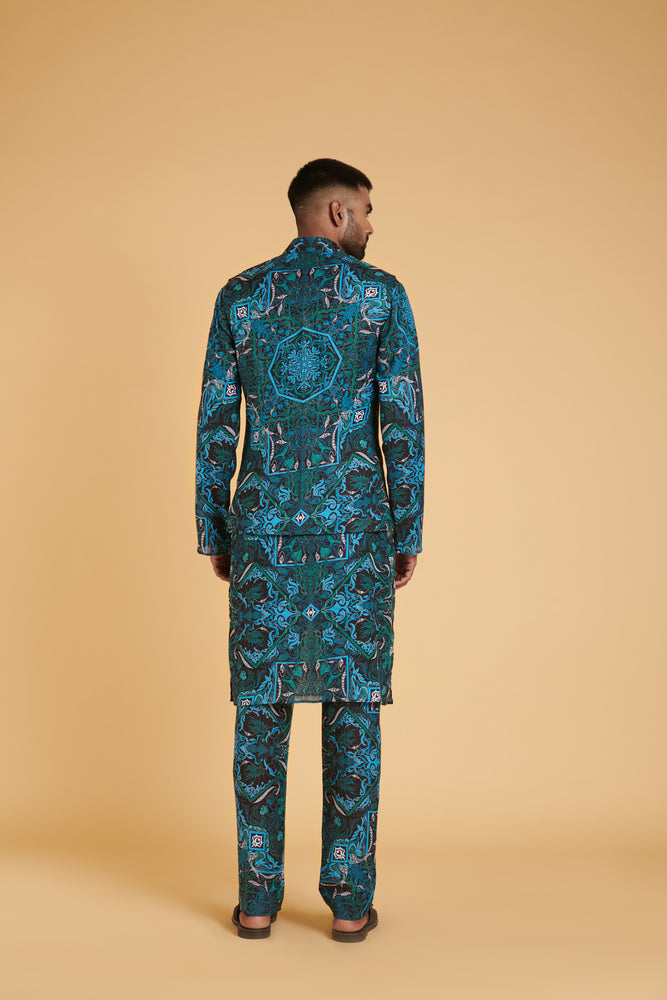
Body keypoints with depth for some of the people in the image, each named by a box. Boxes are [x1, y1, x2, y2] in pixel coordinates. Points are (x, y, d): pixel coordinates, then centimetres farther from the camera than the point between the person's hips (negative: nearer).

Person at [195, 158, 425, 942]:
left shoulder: (239, 296, 6)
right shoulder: (382, 294, 0)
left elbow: (216, 422, 4)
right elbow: (402, 421, -4)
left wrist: (213, 533, 10)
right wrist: (409, 535, 2)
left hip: (264, 527, 2)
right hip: (355, 527, -1)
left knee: (260, 708, 7)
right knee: (351, 708, 4)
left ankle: (257, 899, 12)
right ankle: (349, 900, 10)